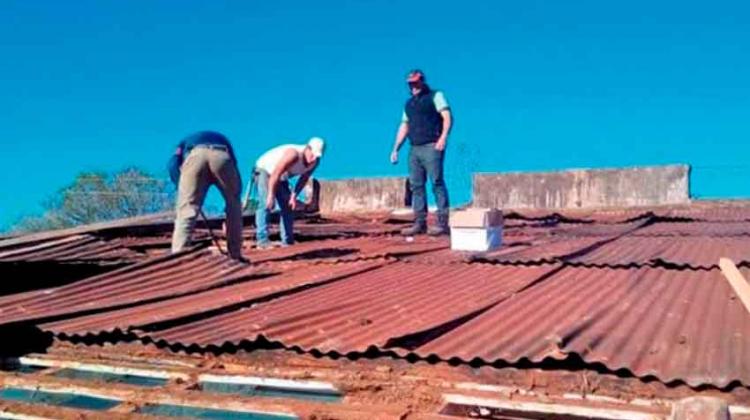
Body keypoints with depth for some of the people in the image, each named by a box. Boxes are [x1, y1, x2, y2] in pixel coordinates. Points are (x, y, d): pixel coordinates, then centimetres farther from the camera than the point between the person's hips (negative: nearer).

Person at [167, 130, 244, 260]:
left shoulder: (186, 141, 41)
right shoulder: (222, 140, 45)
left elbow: (173, 164, 18)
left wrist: (181, 186, 13)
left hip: (195, 154, -1)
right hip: (221, 156, 1)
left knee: (186, 210, 1)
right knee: (233, 206, 19)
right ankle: (235, 255, 20)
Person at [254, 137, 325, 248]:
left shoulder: (315, 162, -14)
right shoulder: (293, 154, -37)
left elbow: (304, 178, 1)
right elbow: (275, 174, -37)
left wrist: (294, 196, -7)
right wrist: (271, 195, -35)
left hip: (281, 178, 8)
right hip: (265, 170, -8)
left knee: (288, 206, 4)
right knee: (266, 204, -22)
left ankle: (287, 241, 8)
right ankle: (262, 240, -26)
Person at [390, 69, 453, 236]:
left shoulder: (435, 96, 5)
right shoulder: (409, 103, 24)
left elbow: (447, 117, -7)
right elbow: (404, 127, 25)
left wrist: (443, 137, -21)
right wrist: (395, 149, 17)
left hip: (432, 147, -7)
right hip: (414, 149, 7)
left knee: (437, 183, -11)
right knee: (416, 186, 3)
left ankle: (443, 223, -12)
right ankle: (420, 224, 6)